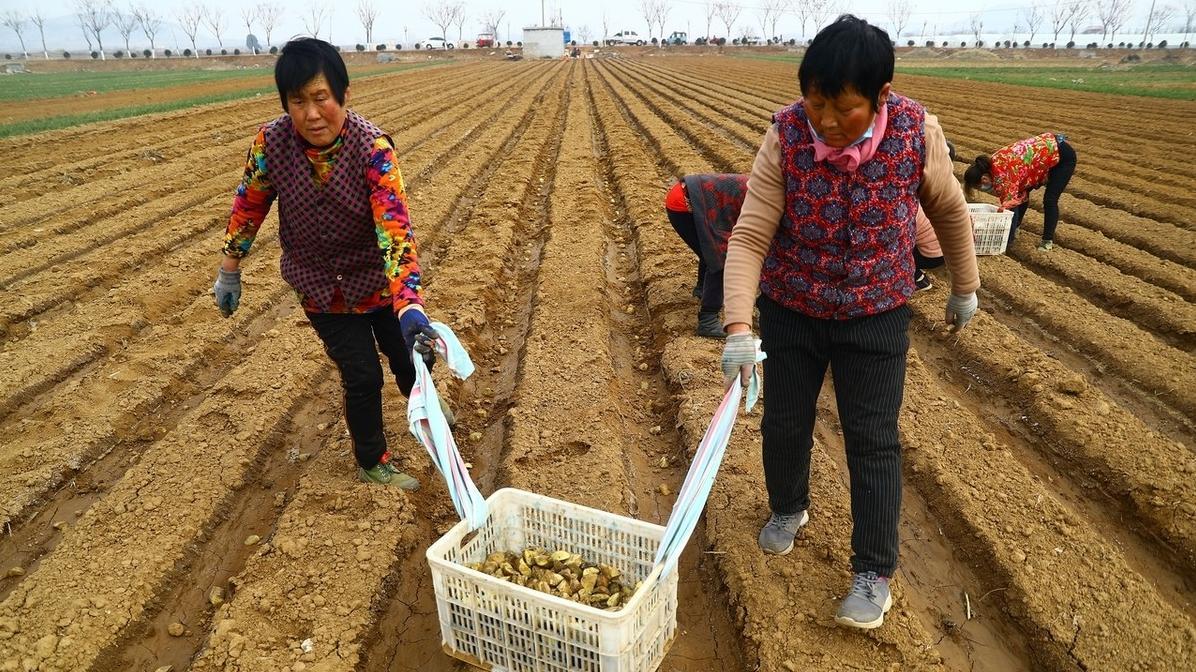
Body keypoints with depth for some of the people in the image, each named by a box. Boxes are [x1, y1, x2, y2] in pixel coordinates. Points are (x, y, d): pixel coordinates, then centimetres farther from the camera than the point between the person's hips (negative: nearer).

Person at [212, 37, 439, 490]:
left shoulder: (372, 147, -27)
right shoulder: (271, 142, -19)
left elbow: (395, 229, -37)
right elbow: (249, 204, -1)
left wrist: (411, 309, -48)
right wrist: (229, 270, 7)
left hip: (379, 280, -1)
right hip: (322, 289, 1)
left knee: (408, 357, 13)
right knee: (362, 376, 1)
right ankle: (372, 465, 28)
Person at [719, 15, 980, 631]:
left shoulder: (918, 133, -16)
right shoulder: (785, 136, -18)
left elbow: (950, 211, 3)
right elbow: (749, 236, -20)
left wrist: (965, 286, 13)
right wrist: (738, 329, -30)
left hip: (876, 317, 0)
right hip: (789, 312, 1)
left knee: (873, 442, 3)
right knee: (783, 425, 13)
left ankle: (874, 573, 20)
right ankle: (788, 508, 44)